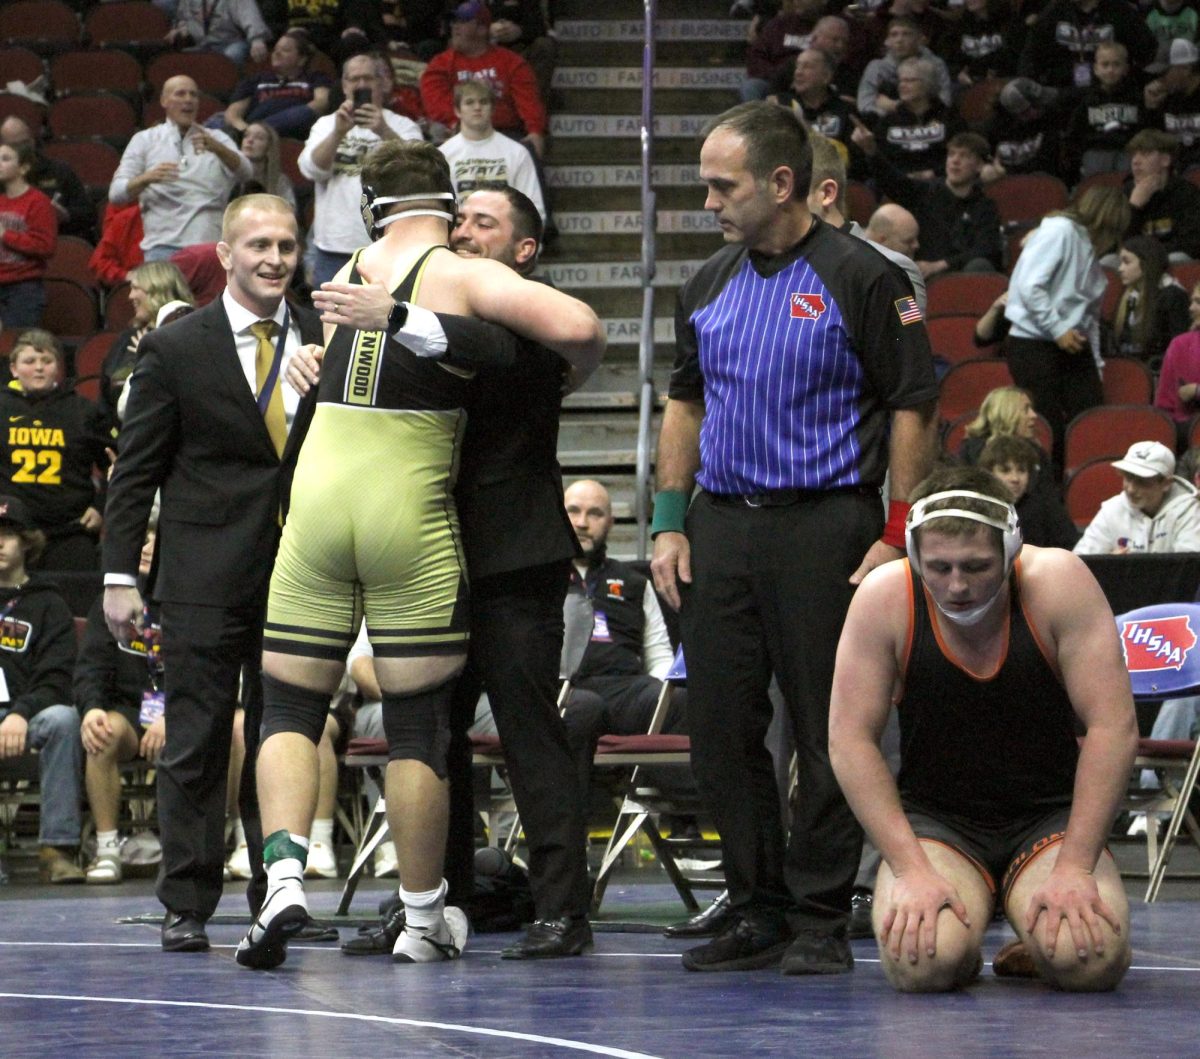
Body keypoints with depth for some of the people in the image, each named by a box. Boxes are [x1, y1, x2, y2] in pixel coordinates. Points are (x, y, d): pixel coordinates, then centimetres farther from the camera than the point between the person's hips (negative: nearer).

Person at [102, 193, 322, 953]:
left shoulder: (324, 340, 7)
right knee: (196, 745, -1)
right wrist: (121, 576, -5)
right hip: (206, 579, -2)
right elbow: (135, 473, 0)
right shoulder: (175, 350, 0)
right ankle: (187, 908, 4)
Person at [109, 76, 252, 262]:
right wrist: (146, 178, -17)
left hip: (211, 246, 1)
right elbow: (116, 193, 5)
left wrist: (217, 149, -23)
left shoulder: (216, 139, 19)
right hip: (164, 245, -1)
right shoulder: (144, 140, 15)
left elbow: (244, 172, -1)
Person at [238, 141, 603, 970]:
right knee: (417, 723, 5)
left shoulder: (349, 277, 12)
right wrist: (580, 362, 8)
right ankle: (424, 918, 12)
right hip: (409, 513, -3)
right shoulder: (465, 277, -2)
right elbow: (578, 328, -11)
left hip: (317, 499, 3)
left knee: (290, 708, 9)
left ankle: (284, 875, -13)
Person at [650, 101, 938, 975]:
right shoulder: (710, 286, 13)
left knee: (828, 732, -2)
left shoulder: (862, 279, -5)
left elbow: (913, 409, -6)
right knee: (721, 729, 5)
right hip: (721, 525, 6)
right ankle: (758, 911, 15)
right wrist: (670, 524, 11)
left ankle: (821, 920, 6)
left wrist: (897, 538, -11)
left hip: (823, 526, -6)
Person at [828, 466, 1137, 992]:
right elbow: (850, 740, -11)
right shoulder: (885, 598, -13)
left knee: (1089, 959, -28)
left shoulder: (1057, 582, -15)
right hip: (935, 818, 0)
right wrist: (911, 869, -19)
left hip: (1048, 817, 0)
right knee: (923, 962, -30)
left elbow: (1114, 728, -15)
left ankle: (1036, 938, 10)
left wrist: (1074, 867, -20)